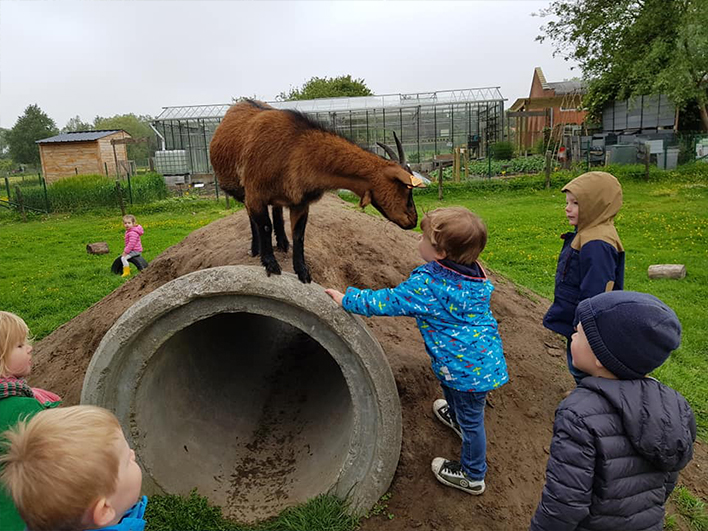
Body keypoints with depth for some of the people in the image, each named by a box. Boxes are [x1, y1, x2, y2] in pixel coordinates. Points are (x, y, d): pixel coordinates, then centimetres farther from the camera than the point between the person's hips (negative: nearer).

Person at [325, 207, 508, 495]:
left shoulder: (427, 284, -29)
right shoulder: (476, 275, -5)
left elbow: (386, 302, -21)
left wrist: (347, 299, -9)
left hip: (470, 367, -8)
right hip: (486, 355, 9)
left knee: (471, 418, 12)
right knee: (450, 385, 34)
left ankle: (472, 476, 35)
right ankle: (455, 415, 65)